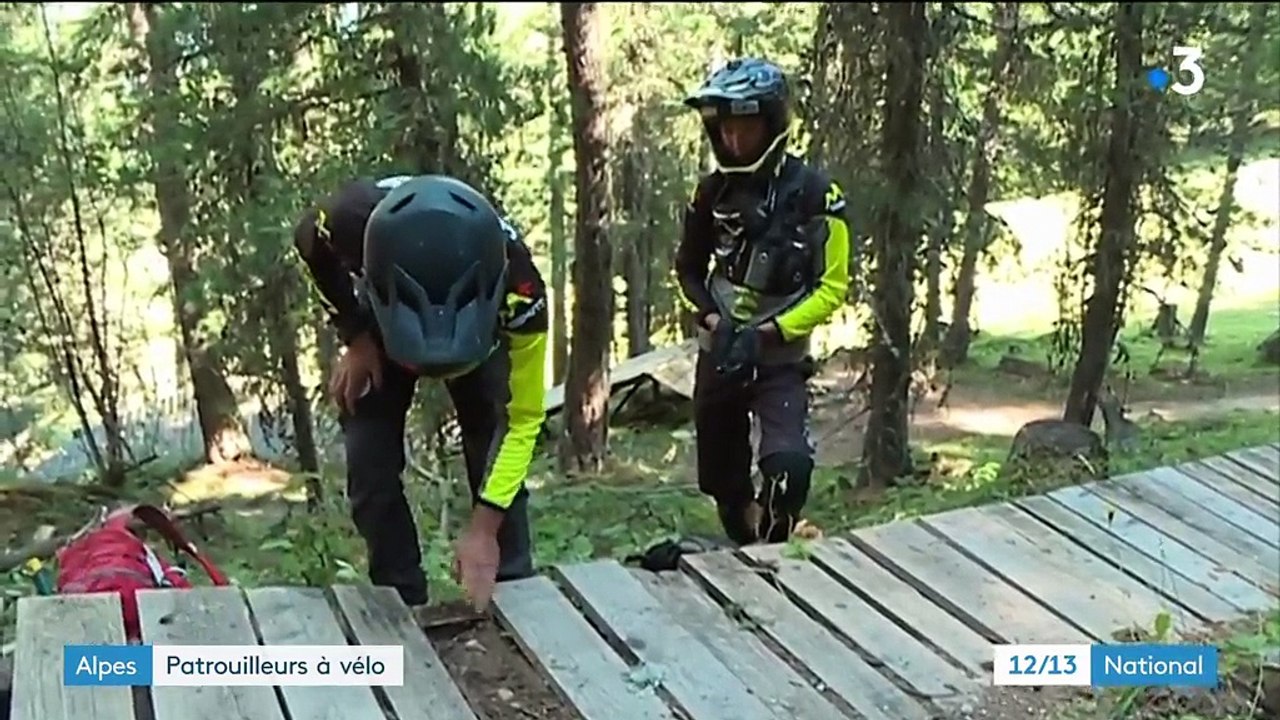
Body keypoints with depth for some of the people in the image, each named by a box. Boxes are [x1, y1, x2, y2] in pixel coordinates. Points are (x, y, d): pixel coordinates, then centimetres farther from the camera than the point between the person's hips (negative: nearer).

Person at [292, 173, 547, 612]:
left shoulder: (517, 286, -42)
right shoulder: (351, 220, -43)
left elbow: (522, 417, -28)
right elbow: (310, 244, -13)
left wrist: (484, 528, -29)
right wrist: (356, 339, -15)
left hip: (483, 328, -1)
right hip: (378, 325, 1)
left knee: (492, 459, -12)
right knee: (370, 464, -10)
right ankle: (403, 603, 3)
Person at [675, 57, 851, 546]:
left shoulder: (813, 192, -13)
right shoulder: (713, 191, -2)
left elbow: (832, 287, -10)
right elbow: (689, 269, 11)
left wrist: (767, 333, -21)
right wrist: (714, 319, -9)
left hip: (780, 359, -4)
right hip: (719, 354, 4)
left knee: (788, 465, -24)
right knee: (724, 481, 12)